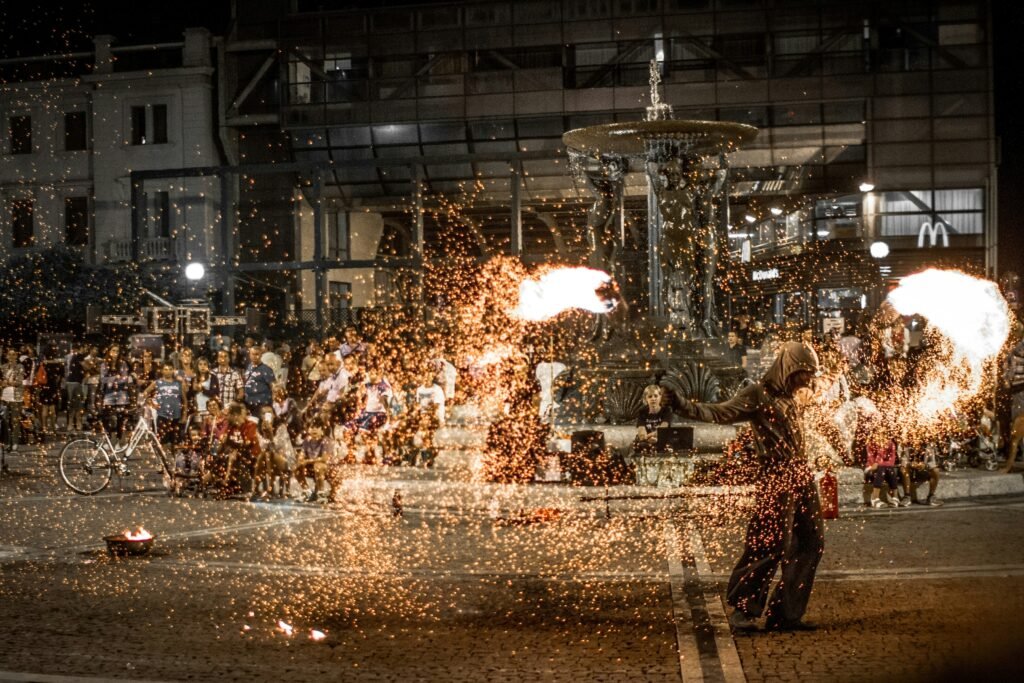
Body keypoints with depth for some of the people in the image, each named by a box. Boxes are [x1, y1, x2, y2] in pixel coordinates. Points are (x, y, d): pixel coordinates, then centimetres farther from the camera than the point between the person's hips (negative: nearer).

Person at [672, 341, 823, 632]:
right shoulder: (757, 395, -7)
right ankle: (743, 609, 2)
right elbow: (722, 412, -19)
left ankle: (785, 614, 14)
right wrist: (685, 406, -33)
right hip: (776, 477, -9)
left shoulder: (792, 396, 18)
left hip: (801, 475, 9)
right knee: (771, 545, -11)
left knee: (810, 543, 7)